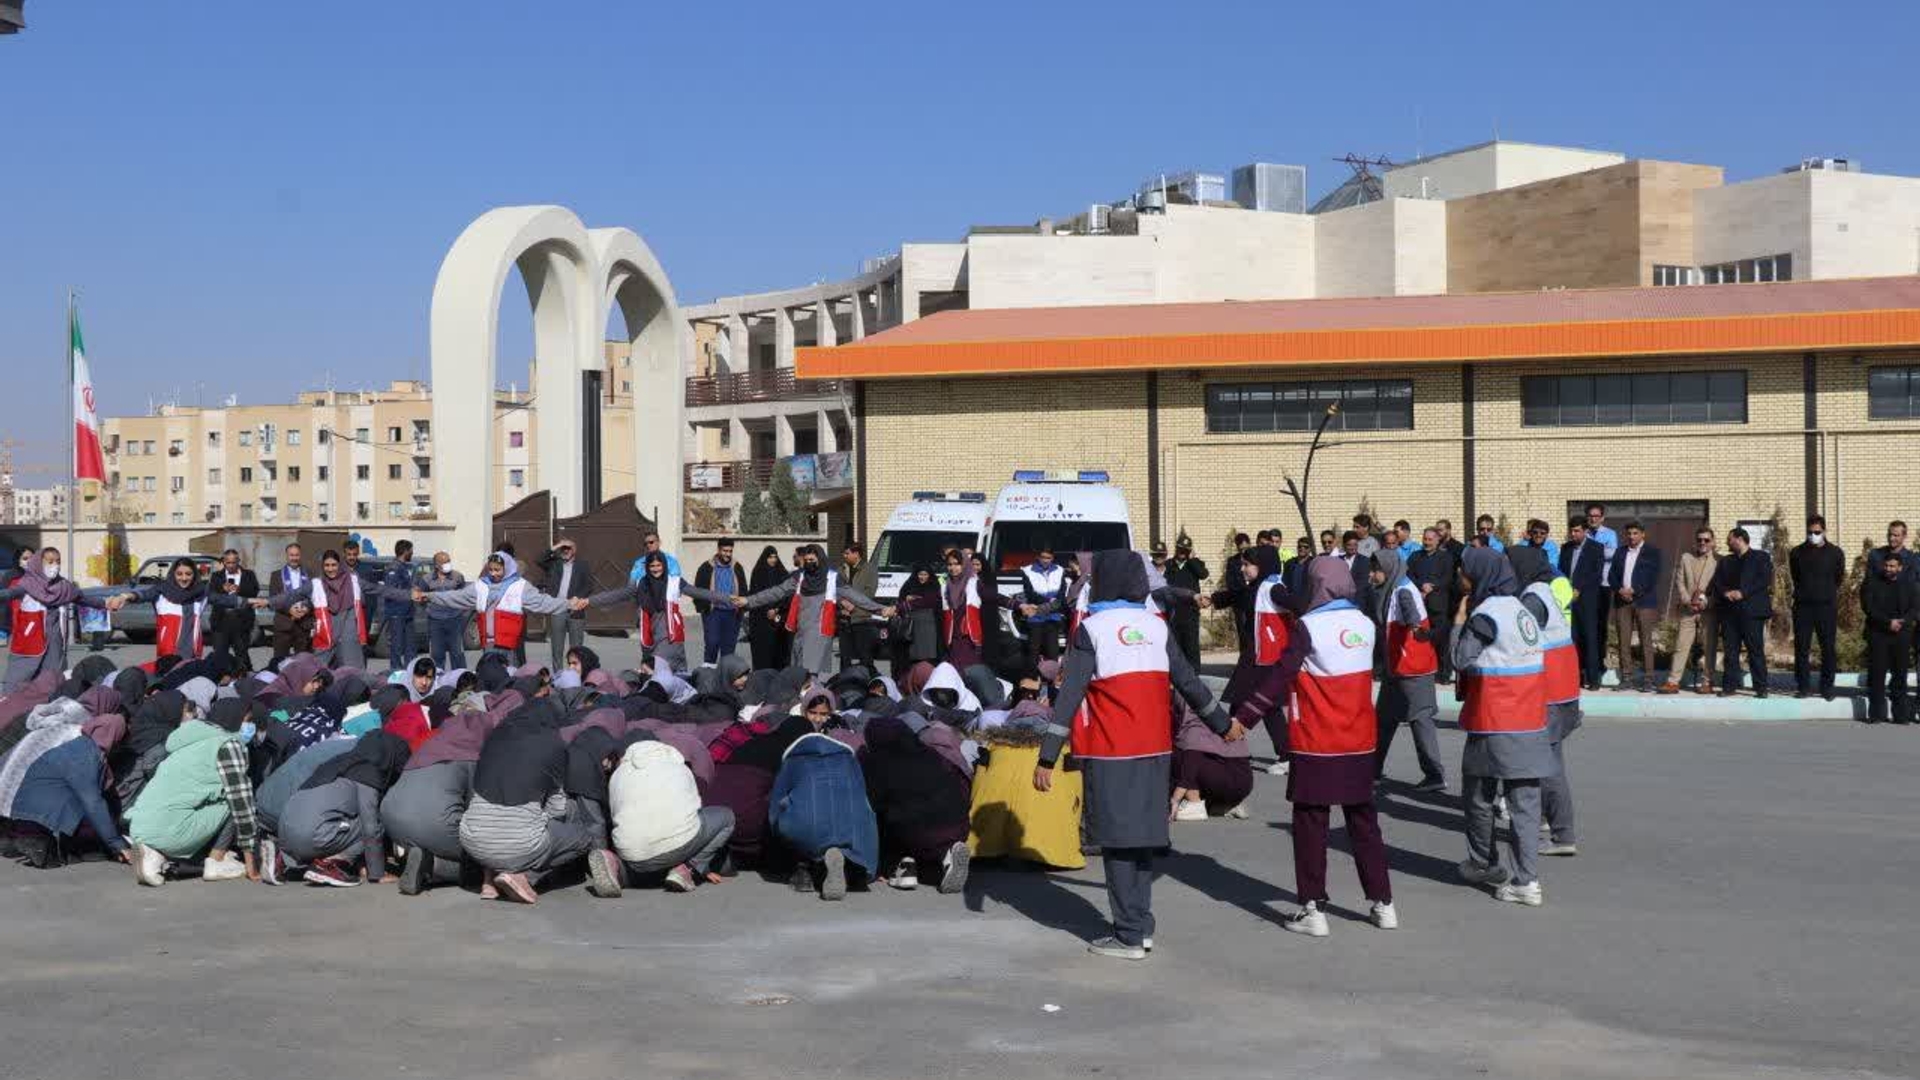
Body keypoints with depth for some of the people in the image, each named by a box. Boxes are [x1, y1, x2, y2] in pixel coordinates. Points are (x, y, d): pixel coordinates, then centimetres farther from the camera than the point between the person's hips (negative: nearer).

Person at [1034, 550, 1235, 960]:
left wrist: (1047, 759, -12)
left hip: (1110, 753, -5)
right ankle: (1141, 926, 18)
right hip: (1155, 749, 5)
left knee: (1117, 839, -1)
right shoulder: (1156, 627, 7)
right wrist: (1223, 724, 25)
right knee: (1142, 835, 14)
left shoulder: (1092, 629, -7)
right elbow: (1188, 682, 12)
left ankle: (1129, 937, 0)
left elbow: (1070, 696, -12)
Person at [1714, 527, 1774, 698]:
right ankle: (1729, 685, 4)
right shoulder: (1726, 562, 23)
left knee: (1756, 650, -6)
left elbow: (1764, 581, -6)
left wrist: (1743, 592, -14)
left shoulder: (1761, 558, 7)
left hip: (1751, 610, -5)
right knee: (1730, 650, 2)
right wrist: (1725, 592, -8)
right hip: (1729, 612, 5)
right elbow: (1716, 582, 14)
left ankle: (1761, 687, -4)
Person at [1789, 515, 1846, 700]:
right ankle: (1803, 685, 7)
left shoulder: (1835, 553, 3)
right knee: (1801, 647, 0)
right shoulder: (1796, 553, 6)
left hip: (1826, 606, -1)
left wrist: (1826, 594, 13)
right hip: (1803, 607, 1)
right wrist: (1804, 593, 13)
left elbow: (1839, 580, 11)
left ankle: (1827, 686, 7)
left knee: (1827, 648, 1)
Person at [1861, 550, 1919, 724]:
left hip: (1901, 634, 1)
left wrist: (1902, 622, -16)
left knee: (1900, 673, 0)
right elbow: (1868, 607, -6)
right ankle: (1876, 713, 0)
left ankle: (1901, 714, 4)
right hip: (1878, 633, -1)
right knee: (1877, 672, -4)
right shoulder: (1871, 582, 3)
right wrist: (1888, 622, -16)